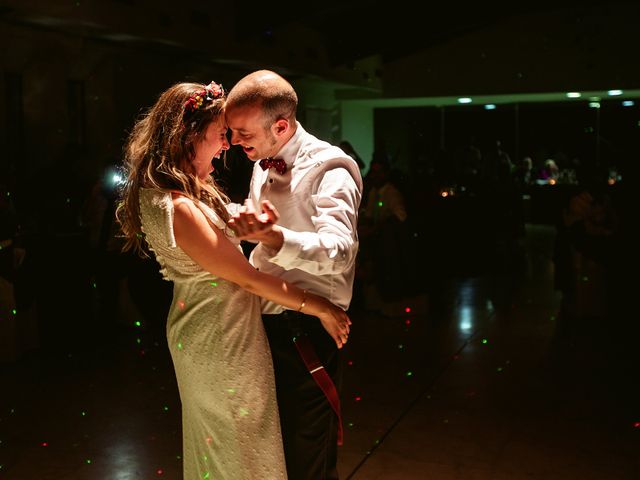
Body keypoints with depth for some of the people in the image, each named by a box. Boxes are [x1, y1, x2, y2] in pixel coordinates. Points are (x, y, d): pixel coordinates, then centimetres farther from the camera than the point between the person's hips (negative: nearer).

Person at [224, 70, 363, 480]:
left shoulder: (329, 169, -18)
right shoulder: (262, 165, 9)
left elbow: (338, 251, -35)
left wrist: (271, 237, -51)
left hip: (305, 331, -8)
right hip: (264, 321, 8)